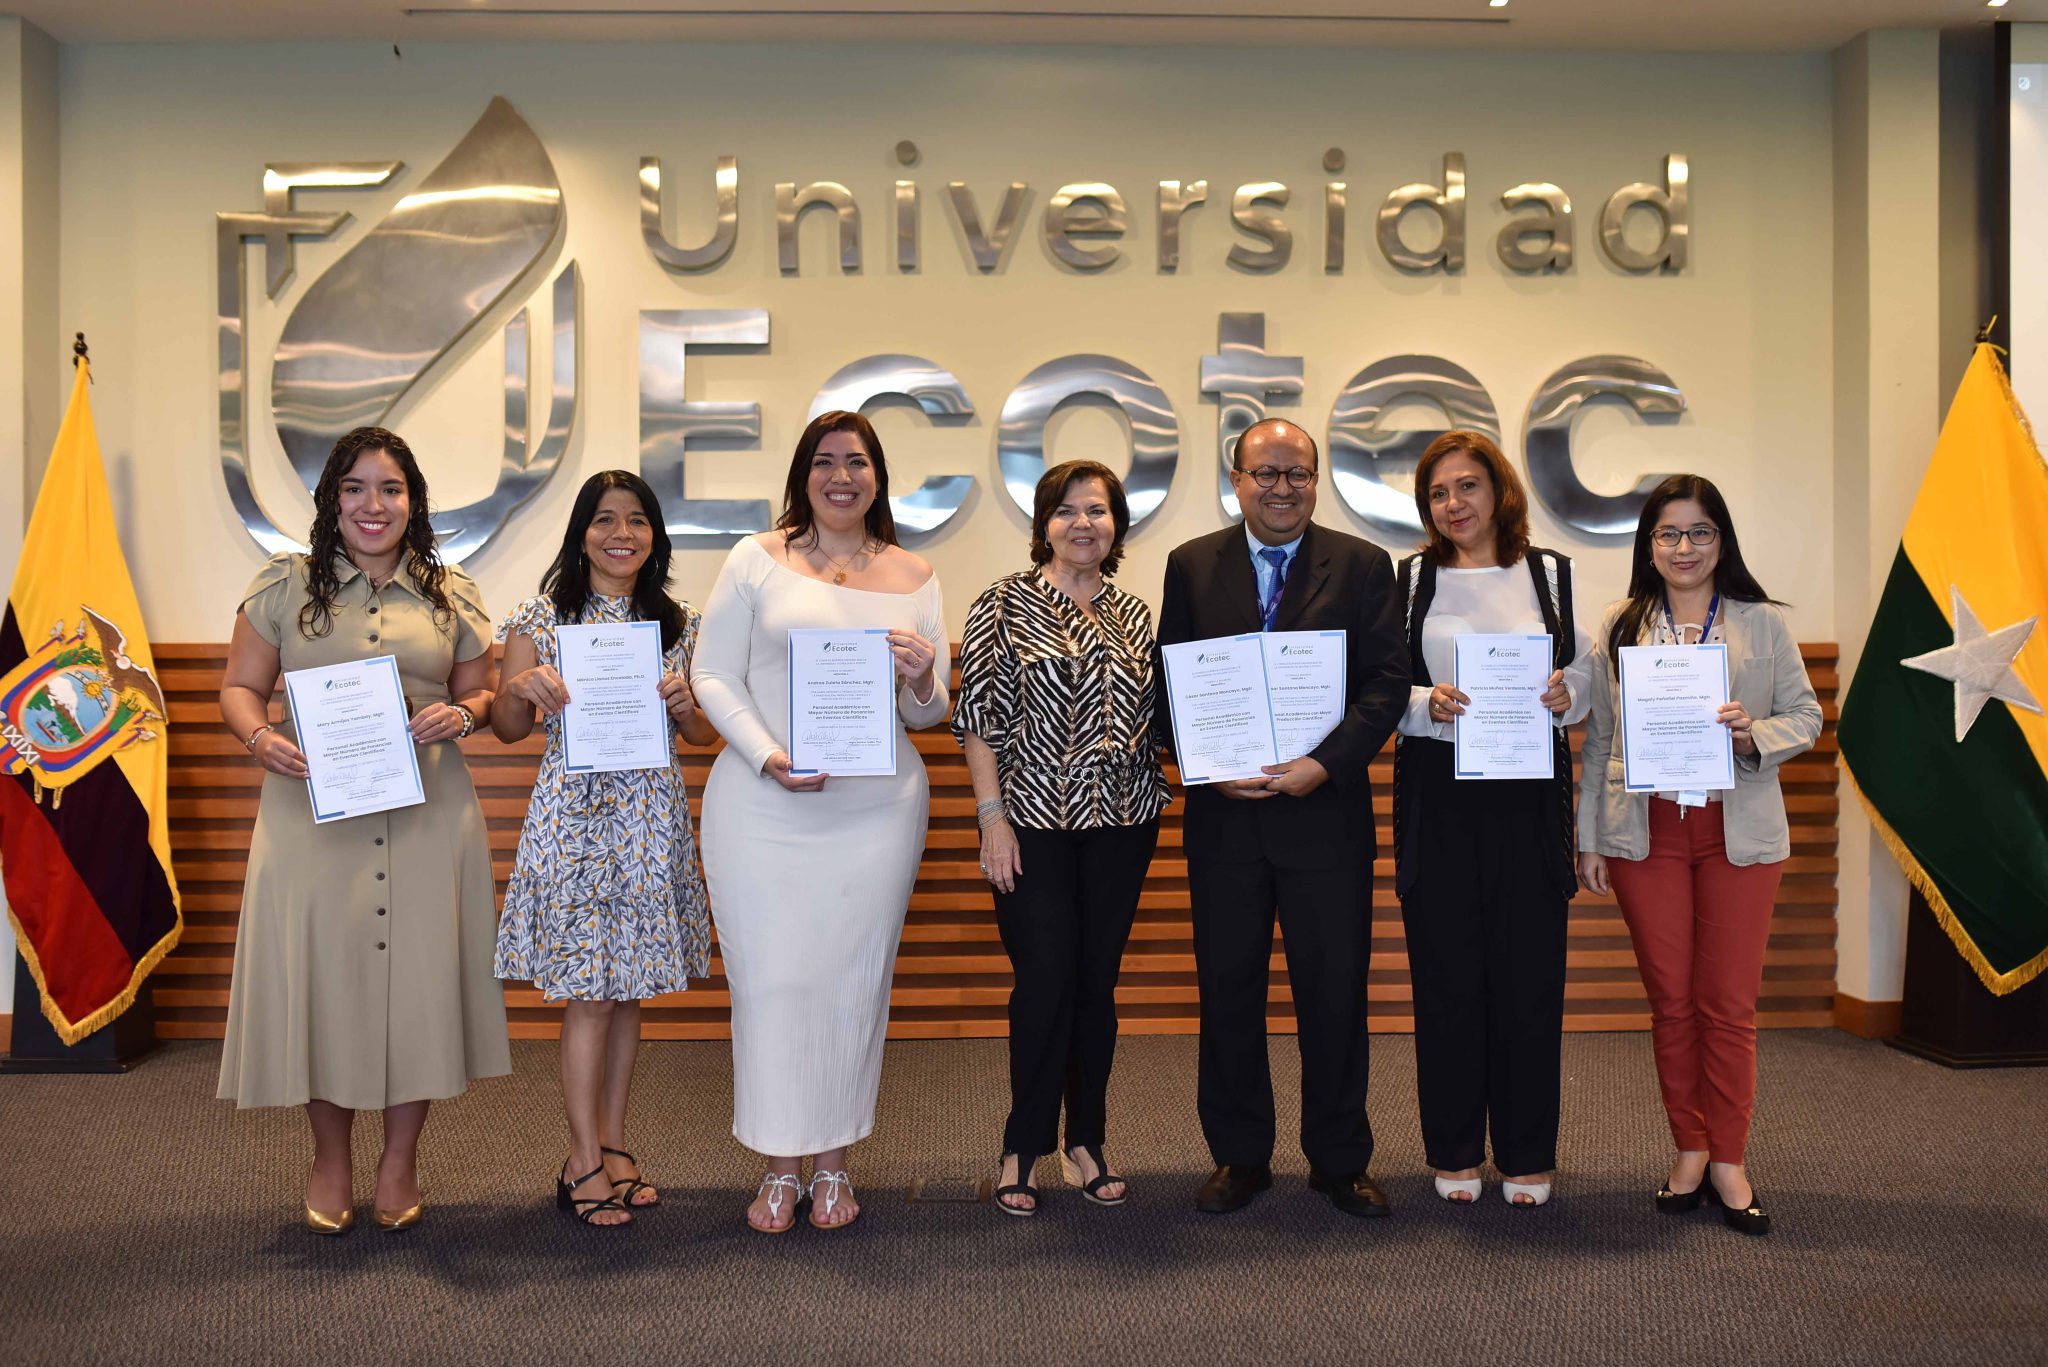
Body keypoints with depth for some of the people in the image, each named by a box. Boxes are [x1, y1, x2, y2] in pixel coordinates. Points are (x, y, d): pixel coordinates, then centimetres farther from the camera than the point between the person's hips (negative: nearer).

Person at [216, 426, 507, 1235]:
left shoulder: (450, 594, 9)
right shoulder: (284, 586, 6)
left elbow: (482, 691, 14)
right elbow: (240, 688, 7)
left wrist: (462, 714, -9)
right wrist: (260, 737, -14)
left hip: (426, 817, 1)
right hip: (313, 812, -1)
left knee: (418, 972, 4)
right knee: (320, 972, 3)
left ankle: (400, 1161, 22)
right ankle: (329, 1163, 23)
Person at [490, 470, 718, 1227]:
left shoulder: (680, 624, 8)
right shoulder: (542, 619, 1)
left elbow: (704, 734, 13)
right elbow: (508, 730, 4)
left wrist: (687, 704, -9)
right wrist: (522, 689, -17)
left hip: (651, 816, 3)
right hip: (573, 814, -3)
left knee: (630, 983, 9)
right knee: (587, 988, -3)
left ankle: (612, 1142, 23)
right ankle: (584, 1161, 10)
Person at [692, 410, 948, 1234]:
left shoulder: (914, 578, 10)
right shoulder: (757, 560, 4)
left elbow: (931, 713, 12)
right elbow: (713, 676, 1)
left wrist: (923, 681, -12)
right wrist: (770, 757, -13)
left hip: (877, 808, 2)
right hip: (761, 806, -1)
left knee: (854, 981, 7)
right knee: (771, 979, 1)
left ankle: (835, 1166, 22)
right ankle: (780, 1168, 17)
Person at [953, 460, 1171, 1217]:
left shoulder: (1134, 614, 10)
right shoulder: (1004, 603, -2)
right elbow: (979, 716, -5)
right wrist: (992, 816, -10)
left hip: (1120, 820, 4)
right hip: (1034, 820, -4)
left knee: (1098, 981, 9)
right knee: (1045, 980, -4)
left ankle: (1085, 1140, 23)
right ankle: (1023, 1148, 12)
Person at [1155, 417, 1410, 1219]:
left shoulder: (1361, 566, 3)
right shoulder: (1191, 565, 7)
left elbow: (1388, 681, -3)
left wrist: (1324, 764, -15)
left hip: (1325, 811, -1)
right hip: (1223, 813, 1)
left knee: (1335, 992, 6)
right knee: (1227, 989, 8)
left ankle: (1339, 1161, 22)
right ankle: (1239, 1157, 23)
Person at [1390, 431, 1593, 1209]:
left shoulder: (1550, 574, 8)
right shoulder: (1410, 580, 6)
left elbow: (1583, 677, 8)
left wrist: (1565, 697, -13)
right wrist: (1429, 703, -16)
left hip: (1529, 795, 1)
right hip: (1437, 799, 0)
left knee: (1529, 975, 3)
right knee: (1446, 976, 4)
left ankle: (1528, 1157, 17)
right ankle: (1454, 1153, 18)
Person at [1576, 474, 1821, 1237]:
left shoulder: (1763, 624, 6)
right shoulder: (1620, 628, 7)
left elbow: (1805, 715, 6)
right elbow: (1597, 737, 7)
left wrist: (1755, 736, -16)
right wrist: (1588, 839, 3)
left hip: (1738, 831, -1)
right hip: (1646, 833, 1)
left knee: (1729, 1002, 1)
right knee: (1669, 1000, 6)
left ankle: (1728, 1161, 13)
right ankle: (1689, 1151, 20)